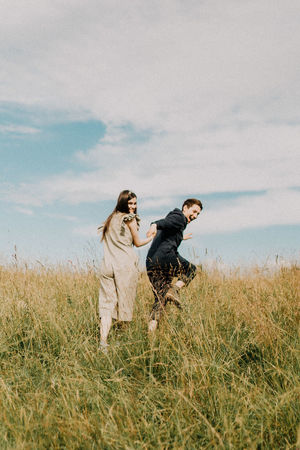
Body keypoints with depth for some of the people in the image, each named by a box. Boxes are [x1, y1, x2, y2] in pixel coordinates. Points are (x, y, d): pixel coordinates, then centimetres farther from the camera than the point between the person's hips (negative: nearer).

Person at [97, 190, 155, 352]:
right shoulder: (130, 218, 2)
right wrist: (151, 238, 26)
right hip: (126, 265, -5)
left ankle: (103, 341, -15)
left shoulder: (110, 219, 20)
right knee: (125, 303, 6)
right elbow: (137, 243, 9)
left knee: (107, 303, -2)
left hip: (107, 265, 5)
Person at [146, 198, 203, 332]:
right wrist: (155, 225, -40)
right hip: (165, 257, -8)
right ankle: (174, 290, -8)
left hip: (150, 263, 9)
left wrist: (180, 238, 68)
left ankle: (151, 328, -2)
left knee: (160, 298, 9)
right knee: (191, 269, 15)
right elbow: (165, 221, -19)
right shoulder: (179, 217, 5)